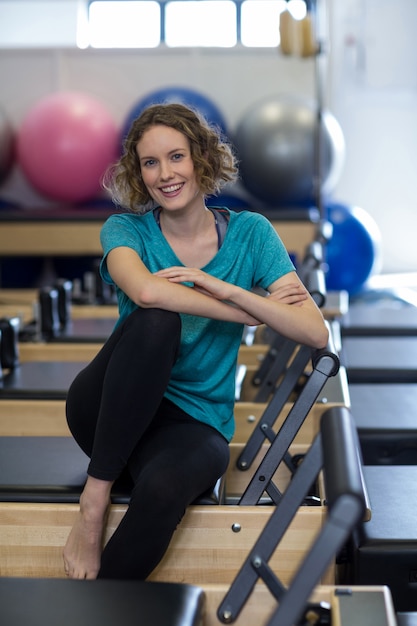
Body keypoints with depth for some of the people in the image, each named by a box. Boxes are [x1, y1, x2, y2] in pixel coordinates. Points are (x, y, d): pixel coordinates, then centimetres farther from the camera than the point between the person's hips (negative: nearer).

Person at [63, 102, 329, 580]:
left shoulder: (249, 233, 2)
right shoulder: (126, 229, 1)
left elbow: (316, 333, -9)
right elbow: (144, 290, -25)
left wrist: (226, 289, -19)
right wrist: (251, 311, -21)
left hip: (195, 420, 0)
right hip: (110, 411, 0)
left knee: (162, 490, -36)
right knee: (156, 320, -31)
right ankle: (95, 497, -25)